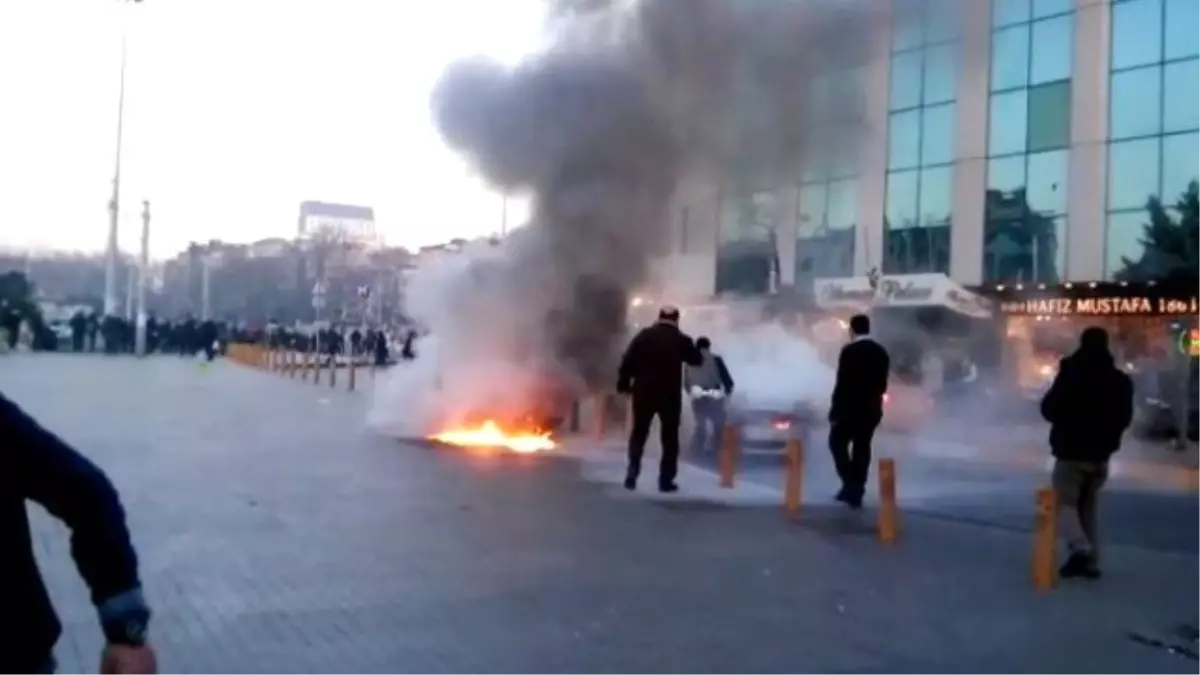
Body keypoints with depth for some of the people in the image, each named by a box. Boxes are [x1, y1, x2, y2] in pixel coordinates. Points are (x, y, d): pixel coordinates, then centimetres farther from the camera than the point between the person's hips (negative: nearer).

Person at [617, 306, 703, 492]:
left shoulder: (644, 335, 1)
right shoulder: (680, 339, -1)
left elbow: (627, 361, -5)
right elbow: (697, 360, 12)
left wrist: (623, 384, 2)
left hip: (644, 392, 1)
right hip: (670, 395, -1)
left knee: (638, 434, 12)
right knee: (670, 437, 8)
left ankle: (632, 475, 3)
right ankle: (666, 480, 4)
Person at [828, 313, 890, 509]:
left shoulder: (849, 351, -14)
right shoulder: (881, 352, 7)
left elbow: (842, 383, -16)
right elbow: (882, 384, 10)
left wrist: (834, 410, -10)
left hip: (850, 408, -6)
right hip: (871, 410, 6)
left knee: (837, 443, 8)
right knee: (862, 449, 10)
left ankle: (850, 485, -4)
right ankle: (856, 492, 10)